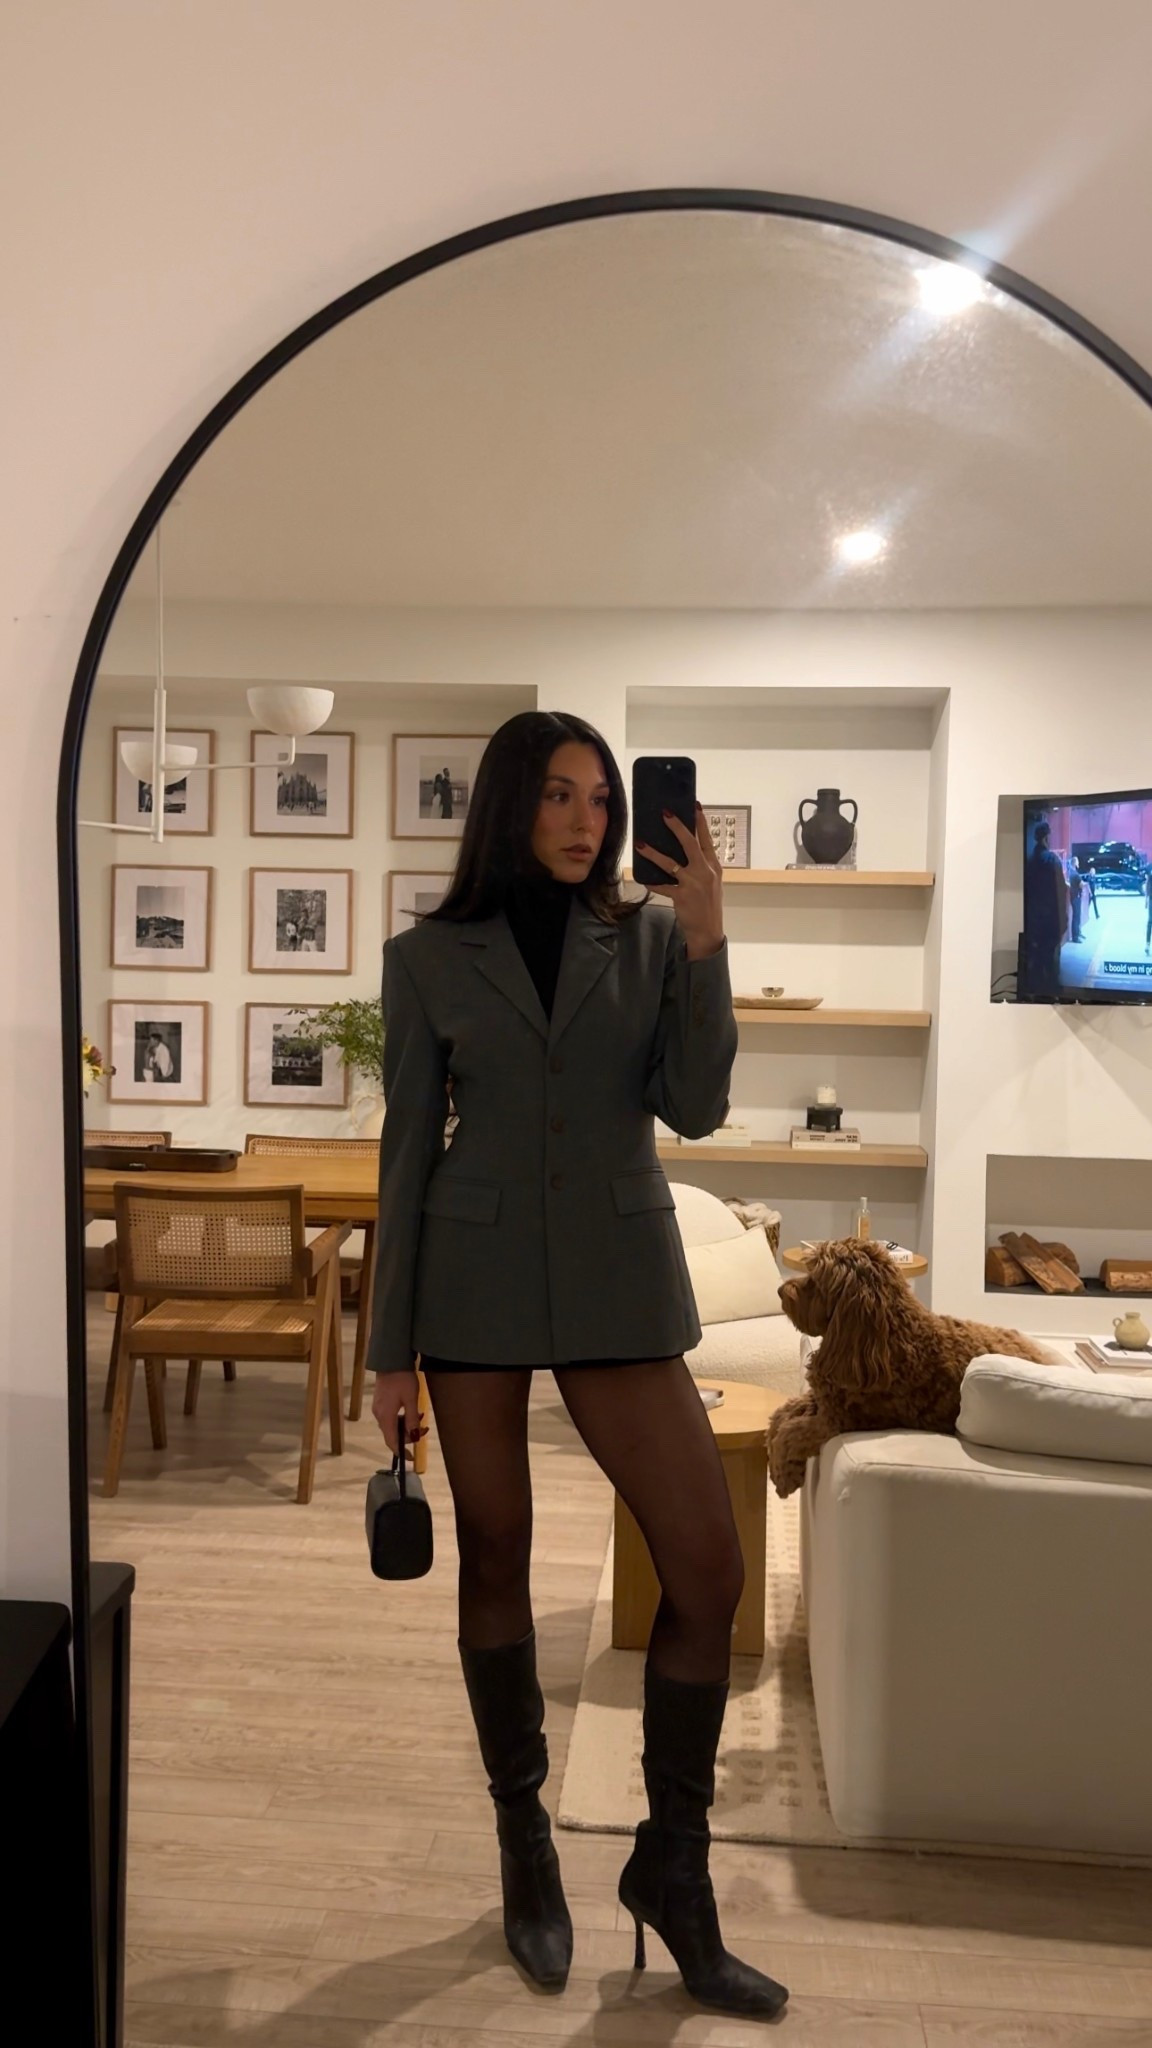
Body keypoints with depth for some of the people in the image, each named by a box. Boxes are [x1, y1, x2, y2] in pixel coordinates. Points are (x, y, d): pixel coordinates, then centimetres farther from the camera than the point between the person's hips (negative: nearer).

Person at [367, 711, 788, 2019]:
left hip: (620, 1281, 1)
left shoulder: (650, 937, 4)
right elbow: (408, 1150, 2)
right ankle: (524, 1845, 31)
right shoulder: (428, 956, 2)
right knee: (495, 1561, 10)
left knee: (709, 1568, -3)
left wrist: (705, 939, -16)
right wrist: (390, 1348, 1)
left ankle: (672, 1866, 18)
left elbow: (693, 1108, -6)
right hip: (475, 1284, 0)